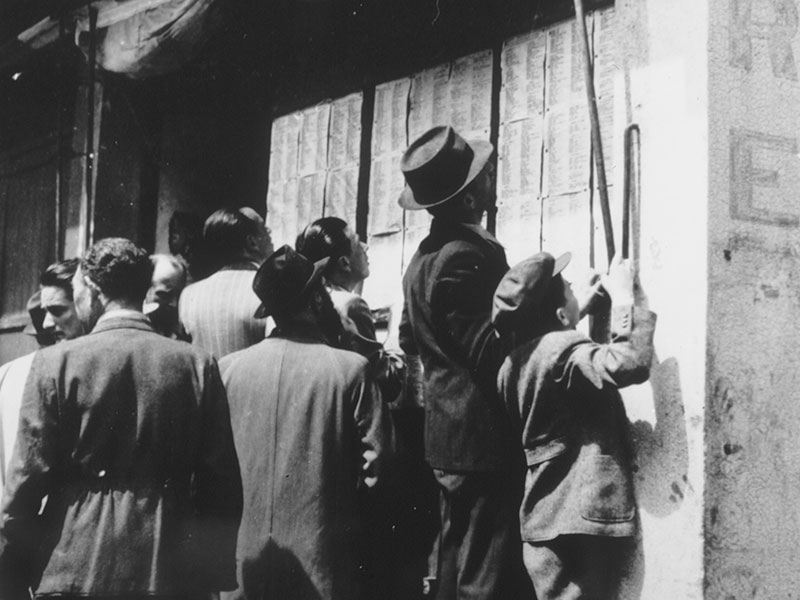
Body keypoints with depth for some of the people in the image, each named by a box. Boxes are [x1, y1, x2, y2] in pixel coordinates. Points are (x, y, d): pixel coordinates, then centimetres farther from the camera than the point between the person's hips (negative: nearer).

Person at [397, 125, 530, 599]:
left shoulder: (427, 255, 12)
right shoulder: (465, 256, -18)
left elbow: (411, 340, 22)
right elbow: (492, 355, -22)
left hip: (451, 436, 10)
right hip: (487, 439, -10)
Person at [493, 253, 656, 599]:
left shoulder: (514, 362, 10)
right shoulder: (562, 349, -16)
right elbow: (629, 363, -31)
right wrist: (622, 296, -19)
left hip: (541, 518, 8)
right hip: (584, 516, -8)